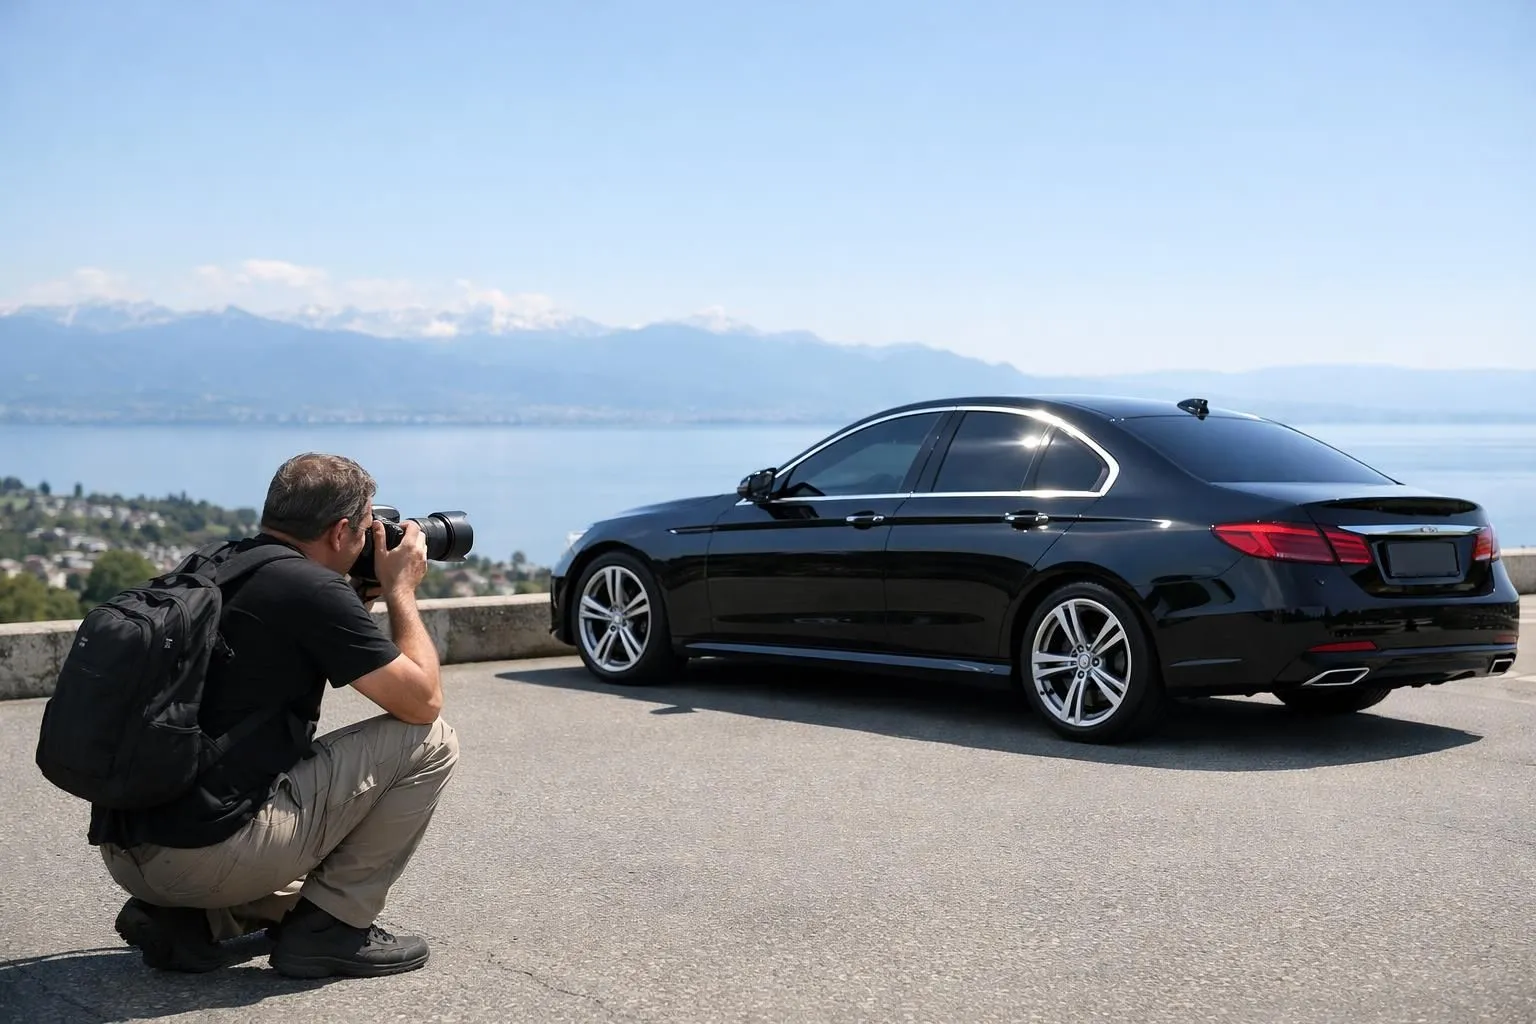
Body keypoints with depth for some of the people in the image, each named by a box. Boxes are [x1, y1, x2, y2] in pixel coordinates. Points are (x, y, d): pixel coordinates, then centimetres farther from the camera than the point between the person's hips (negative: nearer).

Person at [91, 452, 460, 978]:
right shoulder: (312, 589, -11)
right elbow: (423, 701, -4)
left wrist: (360, 595, 25)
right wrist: (401, 590, 9)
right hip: (207, 853, -9)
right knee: (429, 741, 0)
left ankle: (183, 918, 16)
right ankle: (331, 926, 5)